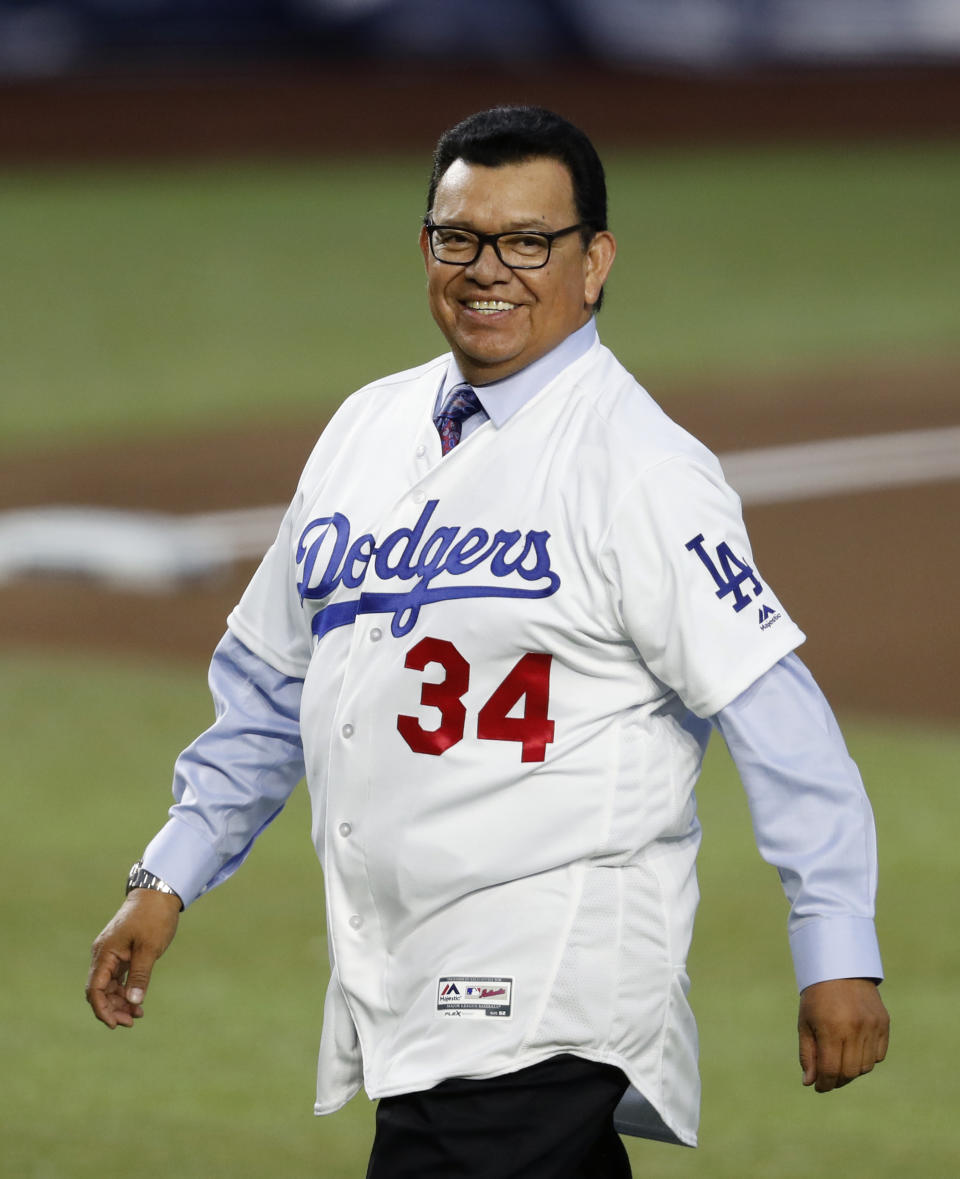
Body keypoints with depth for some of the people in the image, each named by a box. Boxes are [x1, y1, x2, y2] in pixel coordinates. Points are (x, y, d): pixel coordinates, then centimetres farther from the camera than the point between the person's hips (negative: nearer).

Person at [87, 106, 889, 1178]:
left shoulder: (640, 466, -9)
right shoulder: (366, 428, 14)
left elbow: (772, 713, -13)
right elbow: (267, 686, 23)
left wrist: (837, 955, -17)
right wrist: (168, 876, 18)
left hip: (546, 994, -7)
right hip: (395, 986, 7)